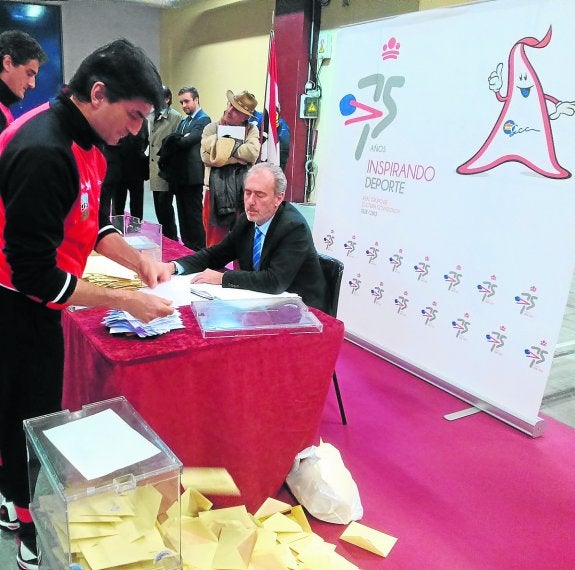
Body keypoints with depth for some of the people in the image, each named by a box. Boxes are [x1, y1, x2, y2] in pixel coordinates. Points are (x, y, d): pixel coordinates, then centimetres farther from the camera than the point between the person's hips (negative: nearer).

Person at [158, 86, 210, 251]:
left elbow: (187, 141, -19)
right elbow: (174, 143, 11)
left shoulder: (203, 120, -7)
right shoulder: (183, 121, 20)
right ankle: (186, 248, 21)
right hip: (179, 175, 8)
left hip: (192, 175, -8)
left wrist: (172, 141, -3)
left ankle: (198, 251, 3)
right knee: (183, 215, 13)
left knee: (194, 215, -4)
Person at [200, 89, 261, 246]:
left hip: (243, 192, 0)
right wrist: (238, 158, -11)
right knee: (215, 241, 5)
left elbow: (252, 153, -12)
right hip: (216, 192, 0)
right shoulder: (212, 128, 6)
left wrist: (224, 146, -9)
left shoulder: (251, 130, 7)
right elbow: (206, 157, -10)